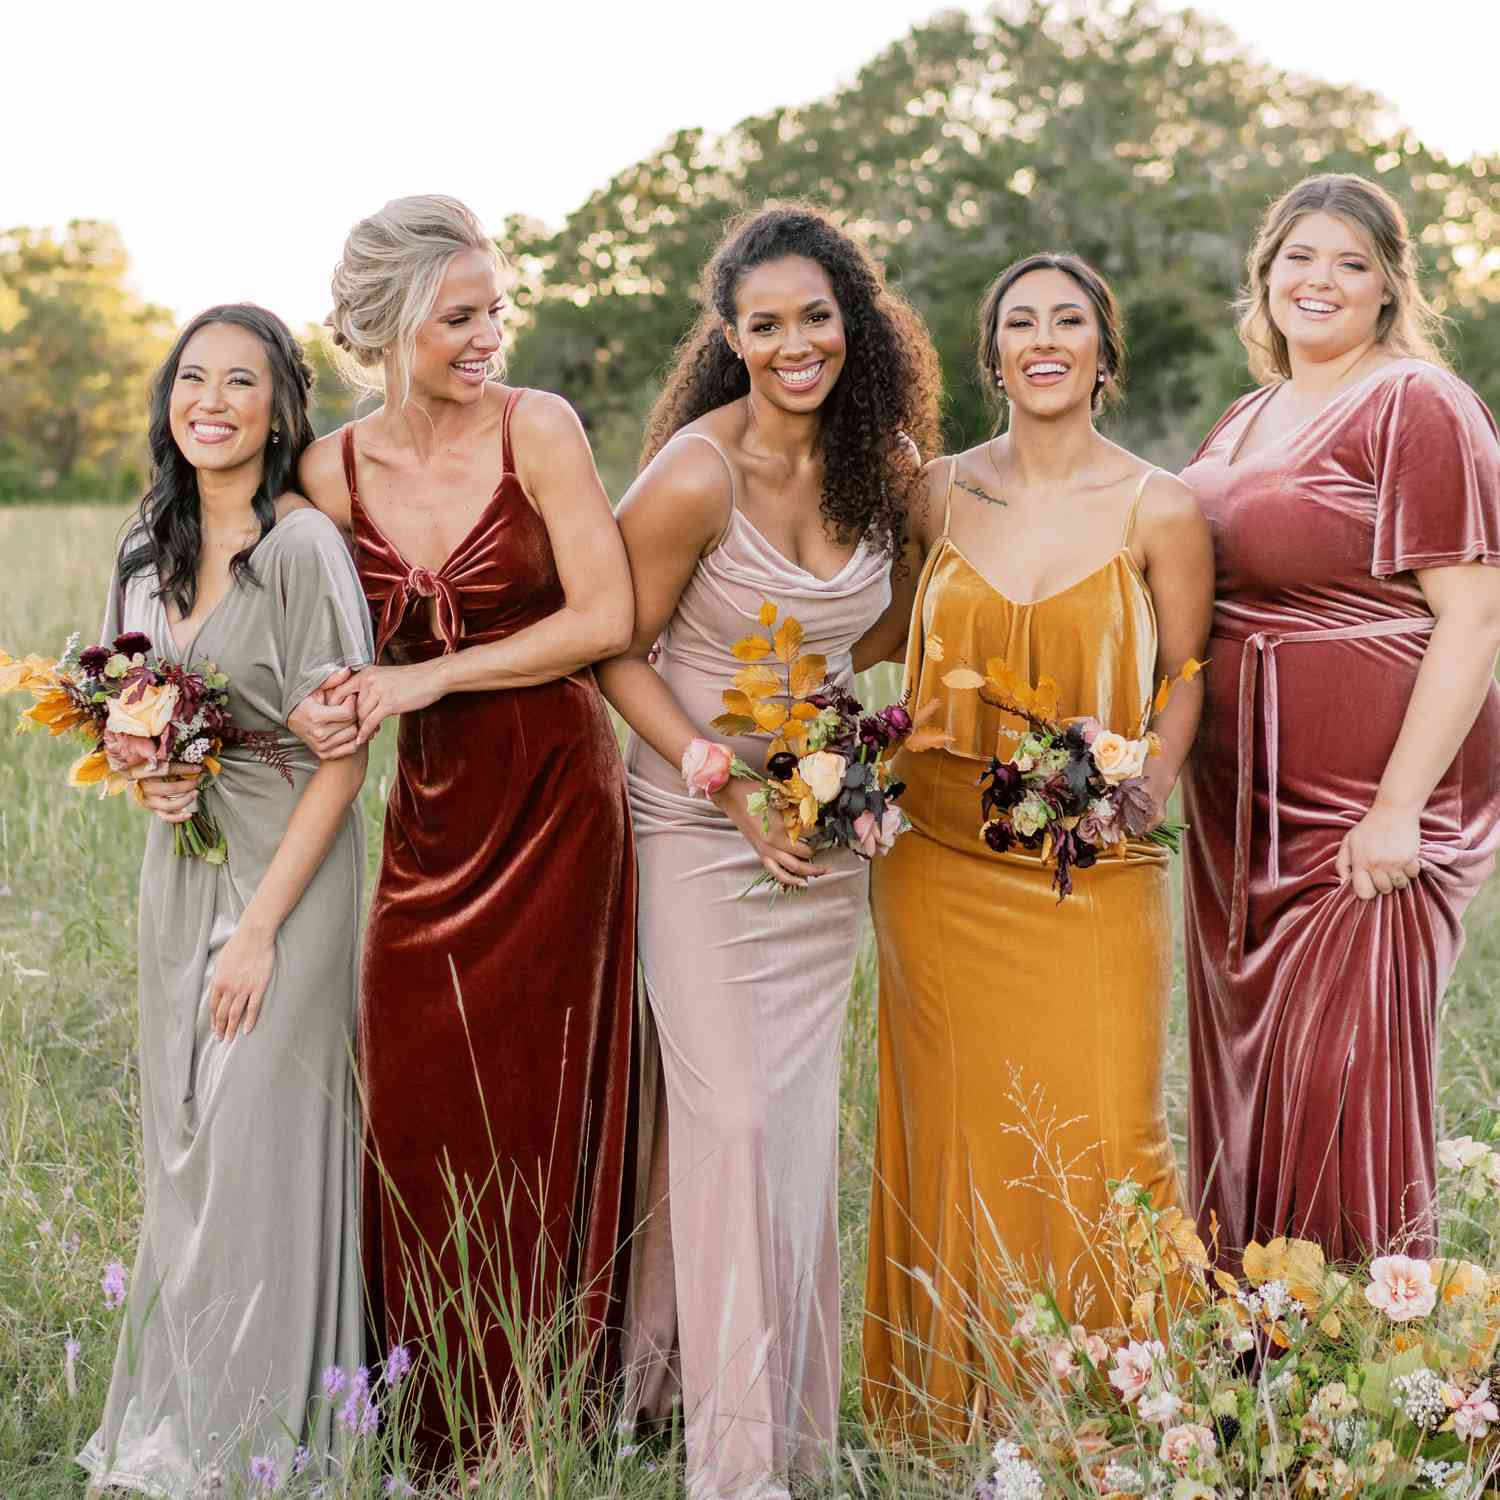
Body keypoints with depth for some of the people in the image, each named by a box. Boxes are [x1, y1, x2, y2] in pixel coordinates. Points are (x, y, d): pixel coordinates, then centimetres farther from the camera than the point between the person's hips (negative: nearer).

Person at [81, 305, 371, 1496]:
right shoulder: (150, 546, 7)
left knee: (257, 1147, -4)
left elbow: (342, 758, -16)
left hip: (288, 873, -7)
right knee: (183, 1147, 12)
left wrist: (261, 926, -18)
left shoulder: (304, 547, -15)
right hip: (176, 870, 7)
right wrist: (146, 778, -3)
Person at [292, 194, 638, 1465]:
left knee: (538, 1101, 3)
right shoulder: (334, 471, 1)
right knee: (415, 1103, 5)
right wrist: (337, 706, -10)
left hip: (555, 800, -3)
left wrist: (433, 677, -15)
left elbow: (606, 618, -15)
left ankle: (532, 1415, 18)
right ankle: (431, 1418, 21)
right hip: (431, 809, 4)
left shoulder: (536, 428, -9)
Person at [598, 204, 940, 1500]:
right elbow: (619, 656, -10)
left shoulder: (885, 465, -1)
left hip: (825, 826, 5)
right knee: (729, 1116, -7)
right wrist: (734, 788, -17)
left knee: (800, 1111, 11)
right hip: (699, 823, -5)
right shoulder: (695, 478, -18)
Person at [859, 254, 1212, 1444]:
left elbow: (1188, 678, 4)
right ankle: (952, 1408, 20)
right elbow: (888, 630, 19)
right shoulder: (942, 492, 5)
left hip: (1094, 871, -2)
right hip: (942, 865, 2)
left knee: (1103, 1131, -4)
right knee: (955, 1126, 5)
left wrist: (1150, 786, -12)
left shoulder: (1161, 510, -1)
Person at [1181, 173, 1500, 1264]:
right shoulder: (1247, 421, 16)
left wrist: (1399, 808, -20)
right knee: (1246, 1082, 13)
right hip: (1240, 809, 8)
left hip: (1364, 815, -8)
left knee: (1340, 1096, -4)